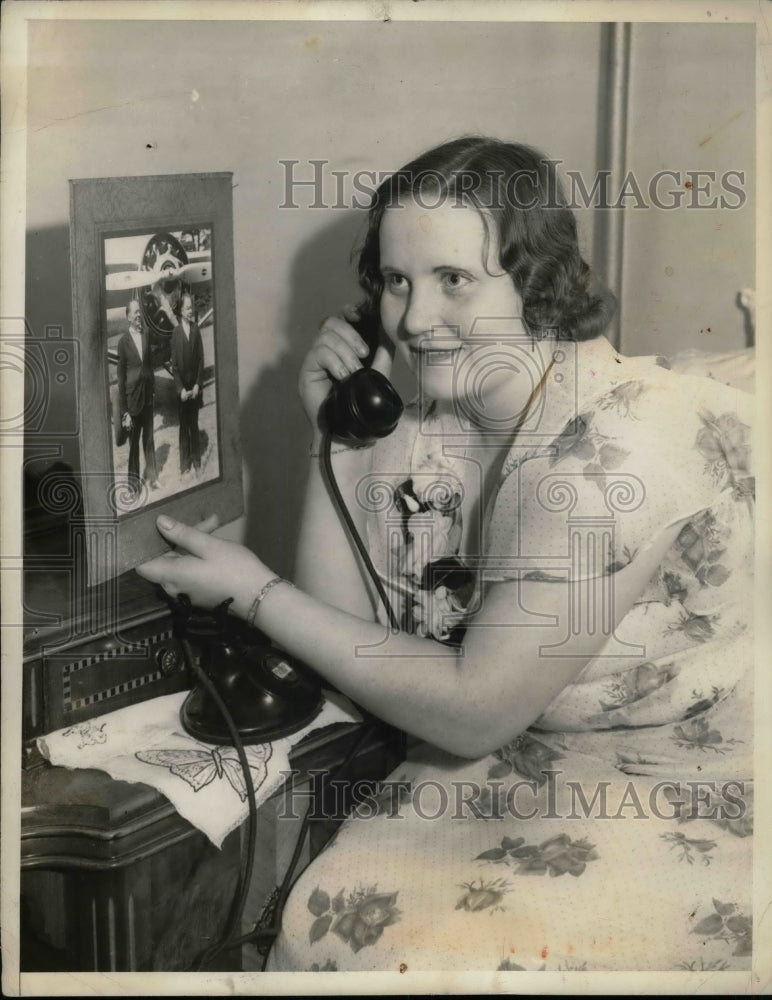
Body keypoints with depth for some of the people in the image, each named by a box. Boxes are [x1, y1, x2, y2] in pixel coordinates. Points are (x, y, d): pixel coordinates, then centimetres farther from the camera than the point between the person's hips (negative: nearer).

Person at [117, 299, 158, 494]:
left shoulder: (147, 336, 4)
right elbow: (121, 376, -8)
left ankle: (151, 475, 22)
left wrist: (154, 388, 5)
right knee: (133, 440, 7)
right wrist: (124, 410, -10)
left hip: (147, 393, 4)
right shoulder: (123, 342, -10)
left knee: (149, 438, 12)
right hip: (132, 395, -4)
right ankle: (133, 480, 18)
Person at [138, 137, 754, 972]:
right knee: (328, 916, -15)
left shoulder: (618, 451, -26)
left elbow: (473, 711, -21)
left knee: (432, 956, -23)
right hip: (528, 763, 6)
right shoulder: (439, 430, -1)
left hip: (693, 801, -6)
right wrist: (334, 434, -8)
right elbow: (350, 629, 1)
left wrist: (253, 591, -15)